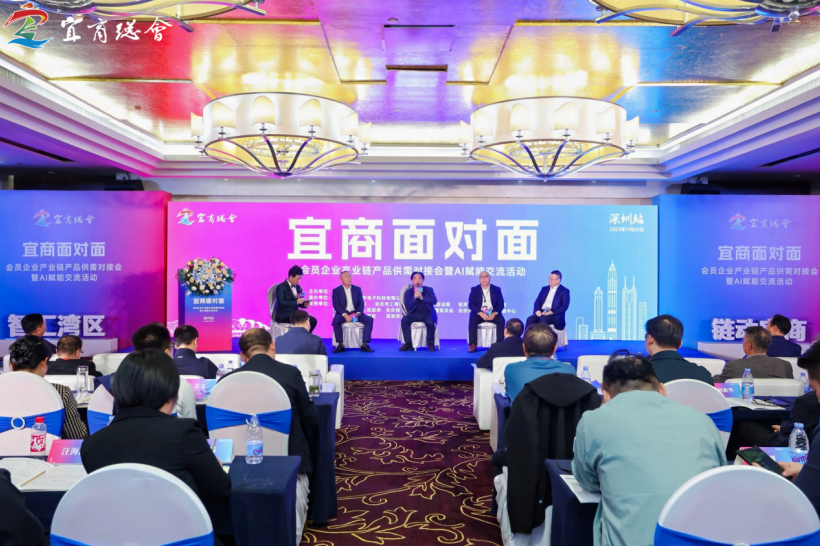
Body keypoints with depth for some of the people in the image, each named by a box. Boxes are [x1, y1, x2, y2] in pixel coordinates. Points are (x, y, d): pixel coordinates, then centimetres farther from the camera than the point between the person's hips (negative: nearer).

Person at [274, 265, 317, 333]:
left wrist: (304, 304, -6)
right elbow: (281, 303, -19)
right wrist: (296, 301, -27)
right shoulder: (281, 287, -9)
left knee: (313, 320, -16)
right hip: (284, 315, -7)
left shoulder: (298, 287, 12)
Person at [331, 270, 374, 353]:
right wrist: (345, 315, -23)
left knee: (369, 319, -23)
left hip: (355, 313, 2)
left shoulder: (357, 289, 11)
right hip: (343, 313, -2)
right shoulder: (336, 290, 4)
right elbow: (336, 306, -7)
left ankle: (364, 344, -23)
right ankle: (340, 345, -29)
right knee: (336, 320, -35)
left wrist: (357, 313, -16)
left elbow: (361, 304, 5)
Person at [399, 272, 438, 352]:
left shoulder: (429, 290, 10)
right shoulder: (408, 292, 8)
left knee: (430, 322, -36)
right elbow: (407, 306, -4)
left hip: (427, 314, -1)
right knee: (404, 320, -29)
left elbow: (434, 301, -6)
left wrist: (422, 297, -15)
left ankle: (431, 344, -17)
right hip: (414, 314, 1)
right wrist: (414, 297, -17)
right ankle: (409, 344, -23)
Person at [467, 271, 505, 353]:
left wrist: (494, 313, -20)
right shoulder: (474, 290, 5)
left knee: (501, 320, -29)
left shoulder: (496, 289, 7)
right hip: (479, 314, 0)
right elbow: (471, 304, -5)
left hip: (493, 314, 1)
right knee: (472, 320, -31)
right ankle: (473, 345, -30)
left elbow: (501, 304, 0)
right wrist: (481, 314, -20)